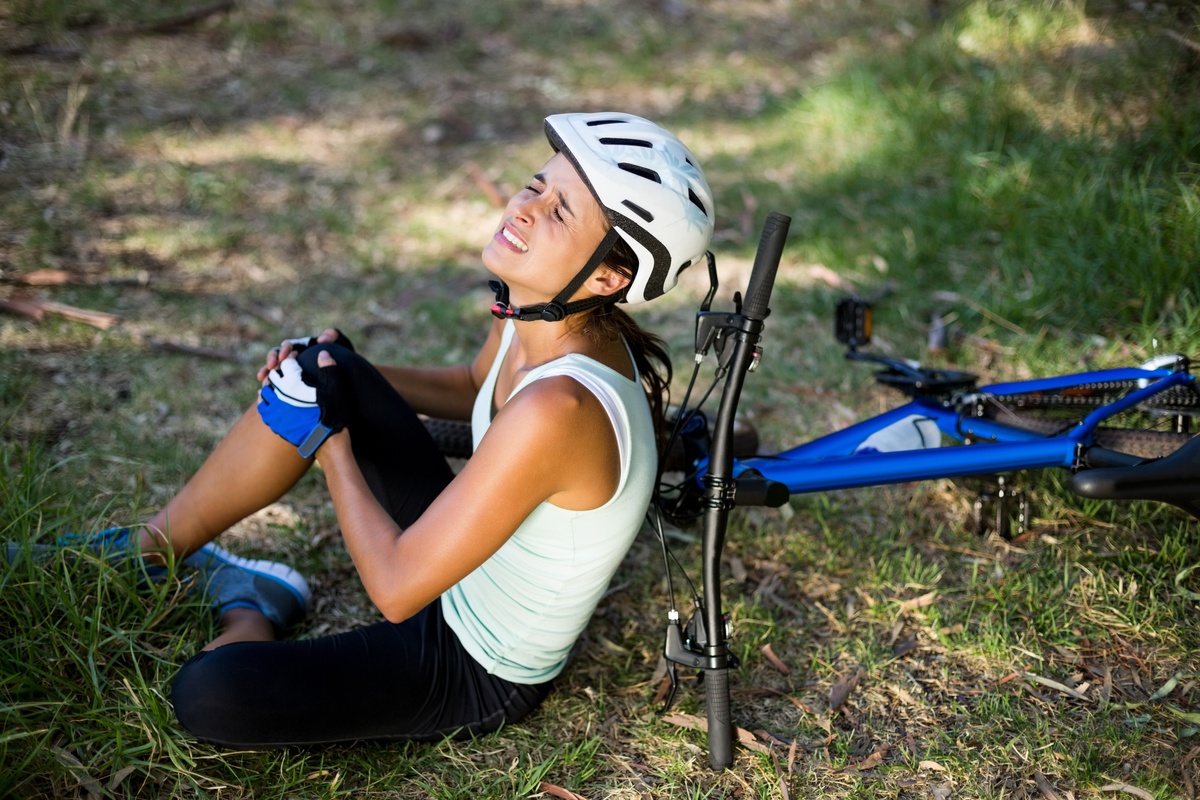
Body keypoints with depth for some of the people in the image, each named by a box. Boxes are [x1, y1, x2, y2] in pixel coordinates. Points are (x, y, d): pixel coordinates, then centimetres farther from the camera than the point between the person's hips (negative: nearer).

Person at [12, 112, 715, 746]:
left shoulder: (558, 408, -38)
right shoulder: (536, 313, -11)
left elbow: (397, 588, -31)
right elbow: (473, 389, 15)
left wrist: (332, 442, -18)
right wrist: (336, 377, 3)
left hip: (479, 679, -8)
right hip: (463, 562, 8)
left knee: (207, 694, -26)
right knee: (321, 369, 4)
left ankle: (250, 610, 11)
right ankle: (145, 549, 19)